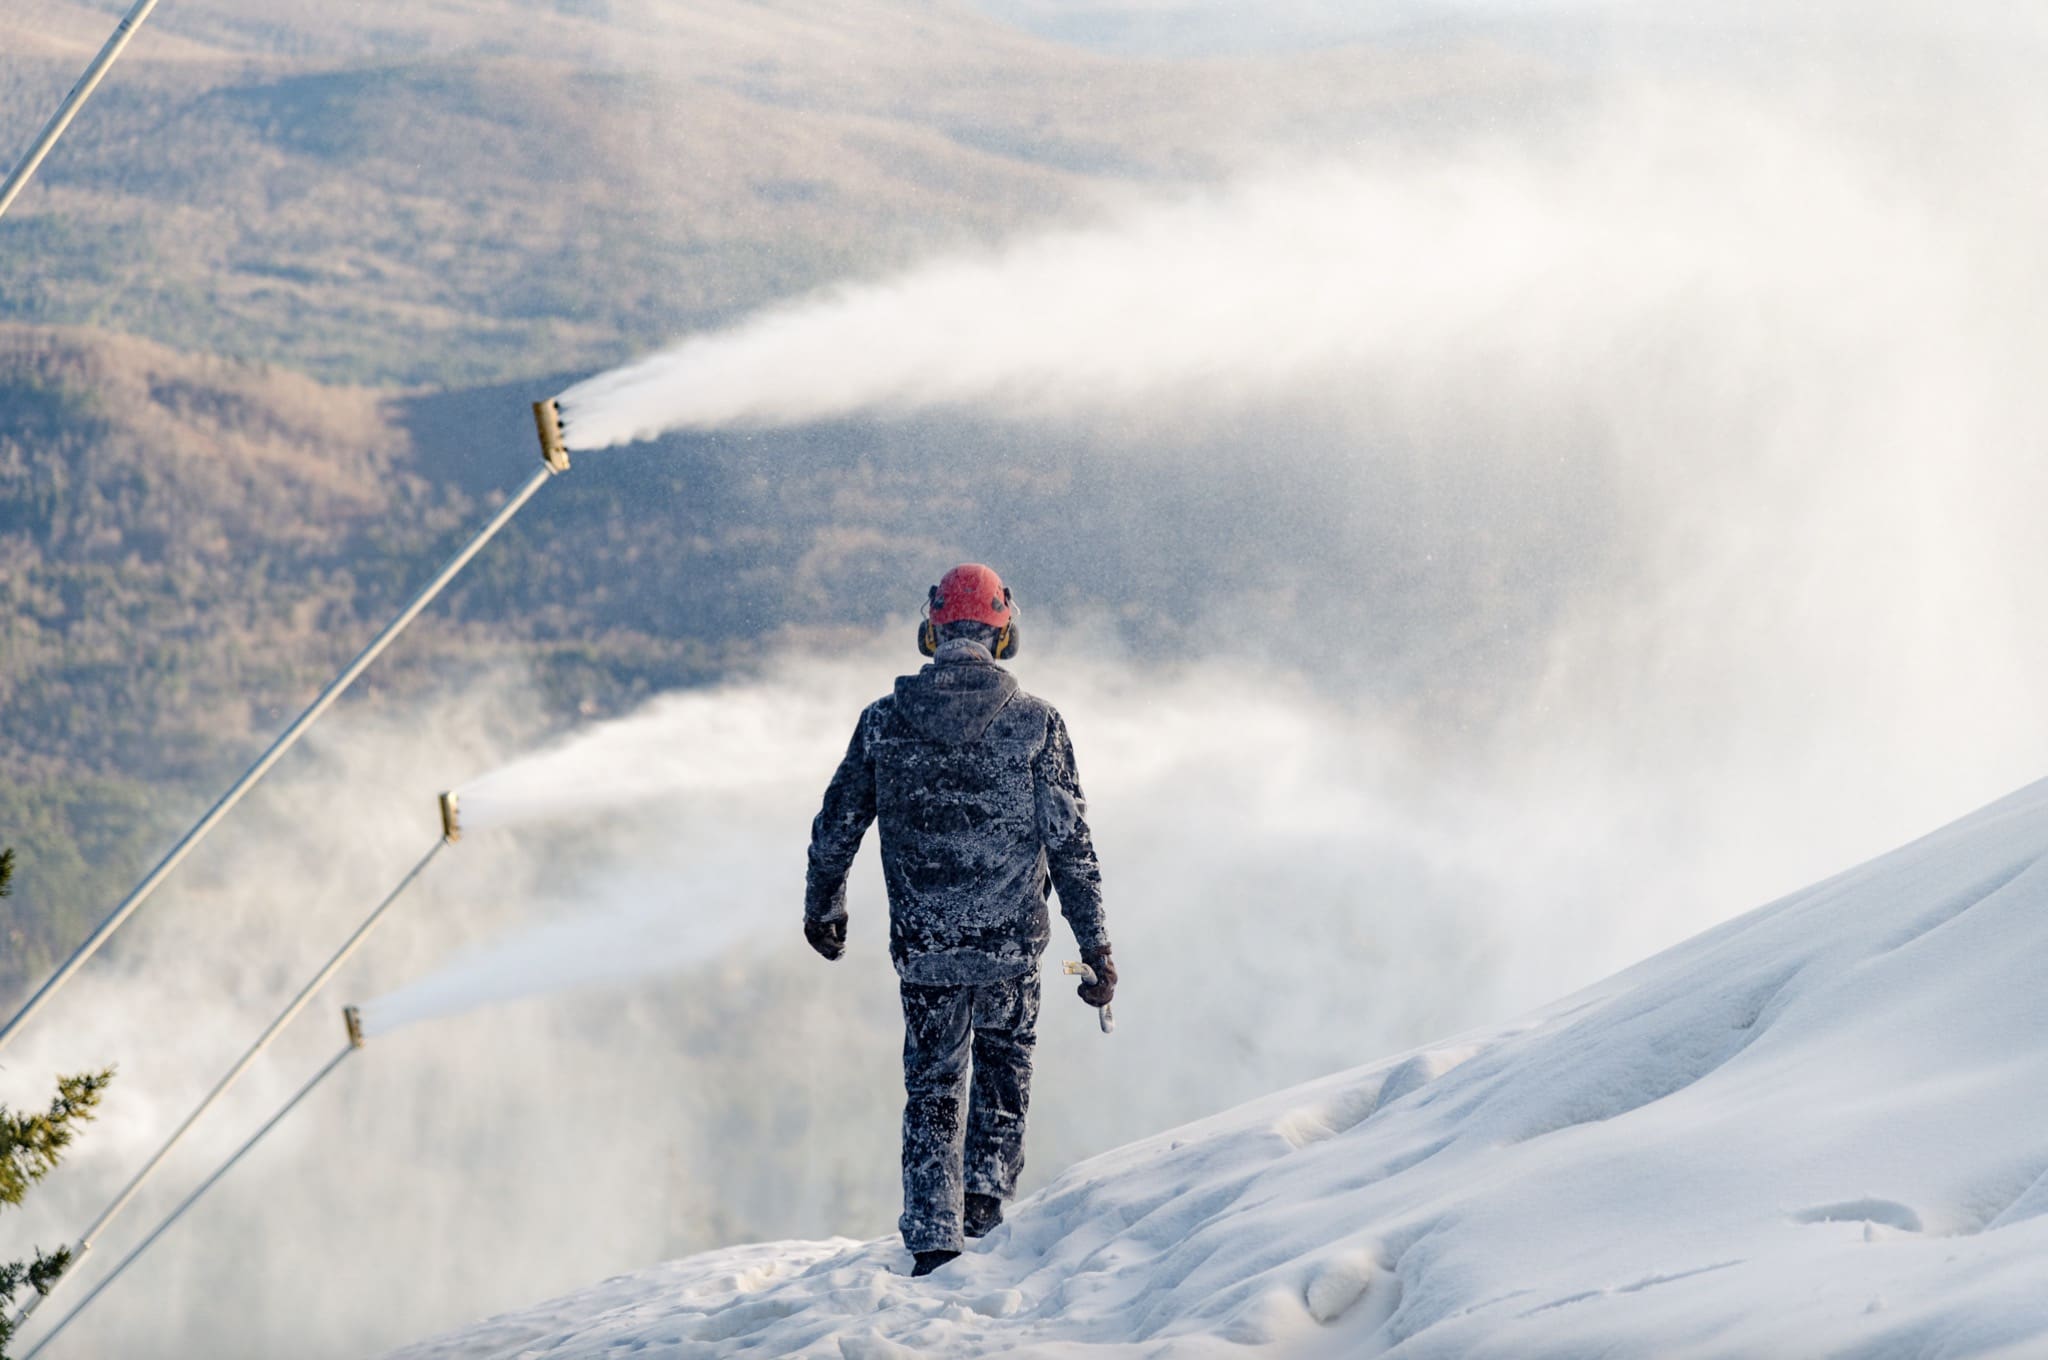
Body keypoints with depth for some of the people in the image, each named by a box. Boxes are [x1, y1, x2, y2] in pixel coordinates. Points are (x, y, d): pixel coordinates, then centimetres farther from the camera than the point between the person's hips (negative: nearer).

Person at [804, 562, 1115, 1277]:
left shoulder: (883, 721, -3)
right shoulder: (1035, 722, -8)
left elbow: (835, 826, 6)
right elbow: (1071, 845, -7)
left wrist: (822, 908, 23)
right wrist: (1096, 945, -1)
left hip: (923, 949, 1)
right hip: (1012, 947, -1)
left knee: (932, 1090, 14)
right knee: (1003, 1074, 23)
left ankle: (934, 1244, 10)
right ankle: (987, 1199, 15)